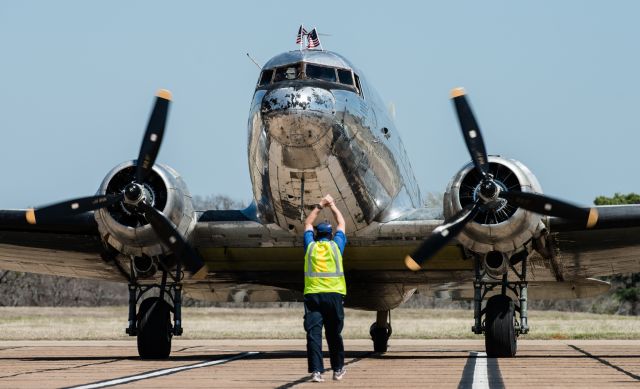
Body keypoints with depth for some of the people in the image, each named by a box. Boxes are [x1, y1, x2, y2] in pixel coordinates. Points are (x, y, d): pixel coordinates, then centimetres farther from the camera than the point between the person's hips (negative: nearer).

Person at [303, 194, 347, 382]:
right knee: (334, 334, 11)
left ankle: (316, 370, -18)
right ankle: (338, 370, 21)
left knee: (314, 334, -7)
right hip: (334, 295, 0)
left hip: (312, 295, 0)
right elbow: (341, 223, 23)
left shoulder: (310, 246, 9)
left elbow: (308, 223, 26)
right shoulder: (336, 245, 6)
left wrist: (320, 206, 31)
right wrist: (332, 205, 33)